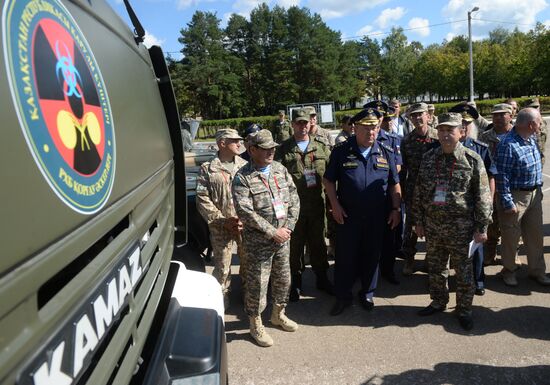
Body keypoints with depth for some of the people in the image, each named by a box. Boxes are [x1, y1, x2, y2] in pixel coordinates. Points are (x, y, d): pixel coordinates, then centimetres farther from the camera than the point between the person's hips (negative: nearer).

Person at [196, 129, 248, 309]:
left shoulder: (245, 166, 5)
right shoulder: (207, 169, -1)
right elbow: (202, 199, -5)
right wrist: (222, 220, -12)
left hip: (246, 224, 2)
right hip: (221, 227, -2)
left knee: (248, 260, 12)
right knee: (222, 265, 5)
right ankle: (221, 297, 27)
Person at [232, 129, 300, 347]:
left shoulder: (280, 169, 6)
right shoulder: (242, 178, -12)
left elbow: (294, 199, 6)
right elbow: (245, 212, -19)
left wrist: (288, 227, -5)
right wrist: (272, 232, -18)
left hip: (282, 237, 6)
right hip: (258, 241, -6)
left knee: (283, 278, 18)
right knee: (257, 283, 4)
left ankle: (278, 314, 41)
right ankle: (256, 325, 24)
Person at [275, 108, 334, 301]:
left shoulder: (321, 146, 7)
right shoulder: (284, 149, 2)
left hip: (317, 203, 2)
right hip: (293, 205, -1)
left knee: (318, 241, 14)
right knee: (295, 243, 8)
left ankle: (322, 278, 30)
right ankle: (296, 282, 23)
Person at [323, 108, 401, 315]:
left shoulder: (386, 154, 4)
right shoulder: (341, 151, -4)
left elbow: (395, 184, 11)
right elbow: (328, 180, 1)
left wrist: (396, 209, 5)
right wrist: (335, 205, -7)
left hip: (376, 217, 2)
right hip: (348, 216, -2)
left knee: (371, 256, 13)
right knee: (345, 256, 5)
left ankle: (367, 293, 33)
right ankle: (343, 296, 22)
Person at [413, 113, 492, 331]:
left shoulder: (472, 160, -8)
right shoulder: (428, 158, 3)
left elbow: (483, 197, -6)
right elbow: (419, 192, 8)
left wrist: (482, 227, -8)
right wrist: (418, 221, 8)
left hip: (460, 228, -3)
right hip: (432, 226, 4)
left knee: (463, 271, 9)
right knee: (435, 268, 16)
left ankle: (464, 309, 27)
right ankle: (438, 302, 36)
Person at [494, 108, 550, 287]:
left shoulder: (531, 139, 4)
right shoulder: (508, 145, -23)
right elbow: (502, 176, -21)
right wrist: (507, 203, -20)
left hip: (534, 194, 8)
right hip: (516, 196, -8)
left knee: (535, 234, 17)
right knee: (511, 237, 7)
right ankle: (509, 270, 26)